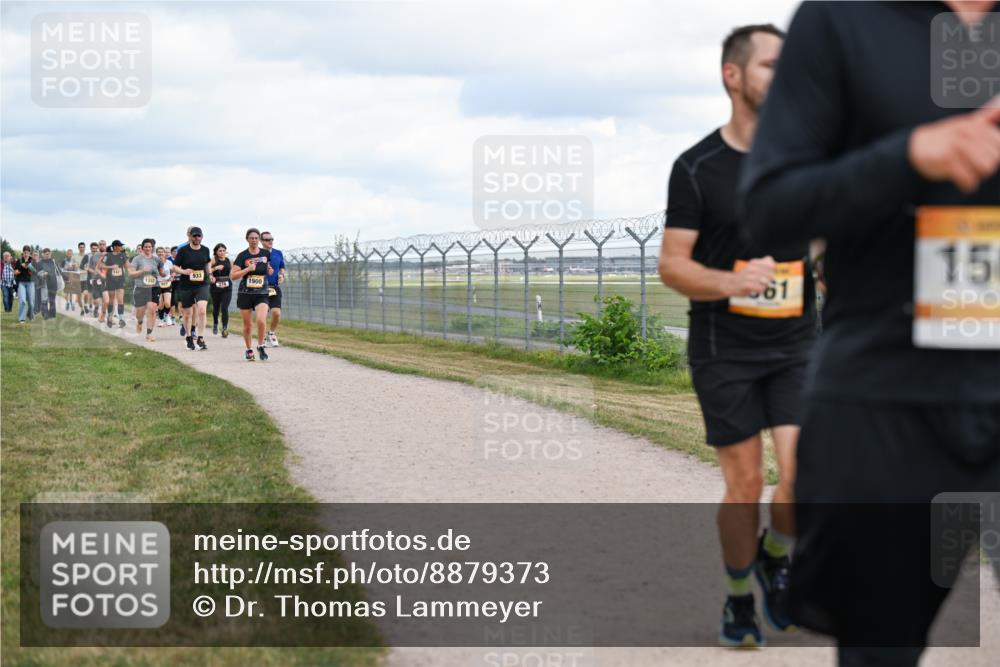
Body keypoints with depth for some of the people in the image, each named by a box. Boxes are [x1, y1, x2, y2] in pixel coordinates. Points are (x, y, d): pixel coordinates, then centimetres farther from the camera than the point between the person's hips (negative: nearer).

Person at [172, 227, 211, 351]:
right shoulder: (183, 250, -4)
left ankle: (200, 339, -13)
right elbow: (174, 267, -2)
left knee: (202, 310, -18)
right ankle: (189, 337, 29)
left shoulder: (205, 250, 5)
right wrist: (184, 271, -19)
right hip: (186, 286, -1)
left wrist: (209, 271, 13)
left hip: (202, 285, 1)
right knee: (188, 313, 9)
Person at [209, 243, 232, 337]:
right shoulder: (213, 260, -4)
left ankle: (225, 329, -12)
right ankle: (215, 324, 40)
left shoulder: (228, 260, 6)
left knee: (224, 308, -11)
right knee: (216, 308, 12)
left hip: (227, 288, 1)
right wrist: (215, 268, -27)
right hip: (216, 287, -1)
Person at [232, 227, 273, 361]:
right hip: (245, 294, -1)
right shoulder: (242, 256, -4)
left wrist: (269, 270, 0)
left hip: (262, 294, 1)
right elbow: (232, 275, -10)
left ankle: (260, 346, 1)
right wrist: (248, 269, -19)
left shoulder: (266, 254, 4)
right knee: (247, 325, 6)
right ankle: (249, 350, 26)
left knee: (261, 320, -20)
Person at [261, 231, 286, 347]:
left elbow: (282, 267, 22)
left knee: (276, 313, -8)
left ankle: (272, 333, 19)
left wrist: (282, 275, 1)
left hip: (275, 287, 2)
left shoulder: (278, 253, 8)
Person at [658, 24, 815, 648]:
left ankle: (775, 559, 20)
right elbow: (672, 266, -7)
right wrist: (732, 282, -26)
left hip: (796, 344, 3)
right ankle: (740, 601, 23)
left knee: (804, 477, -11)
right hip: (724, 349, -2)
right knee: (745, 484, 1)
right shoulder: (697, 168, -6)